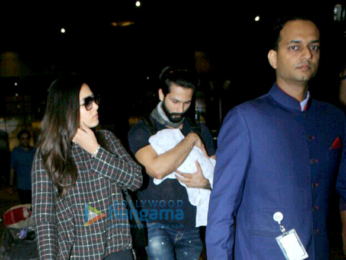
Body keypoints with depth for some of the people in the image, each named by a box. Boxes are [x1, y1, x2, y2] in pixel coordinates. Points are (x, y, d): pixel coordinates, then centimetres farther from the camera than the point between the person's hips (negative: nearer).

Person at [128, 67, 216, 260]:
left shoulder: (200, 131, 10)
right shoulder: (142, 130, -4)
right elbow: (157, 169, -21)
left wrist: (206, 182, -13)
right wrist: (191, 140, -12)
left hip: (191, 225, 4)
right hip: (157, 224, -4)